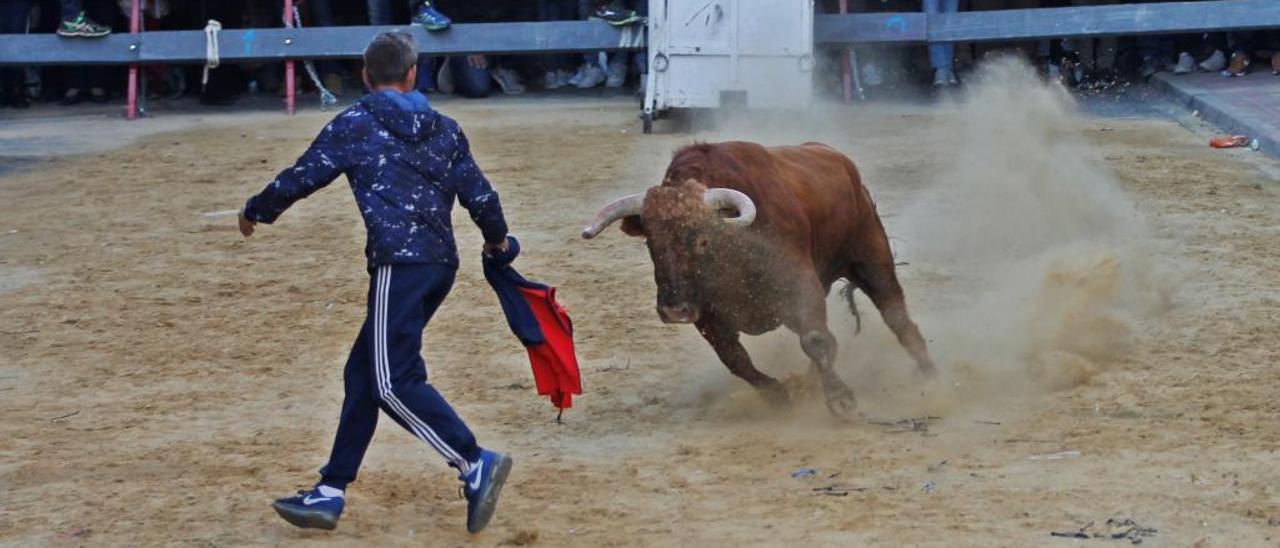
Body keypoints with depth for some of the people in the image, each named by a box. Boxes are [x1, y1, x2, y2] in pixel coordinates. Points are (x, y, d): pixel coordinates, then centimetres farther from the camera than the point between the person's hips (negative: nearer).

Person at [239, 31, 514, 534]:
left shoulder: (354, 125, 1)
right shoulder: (444, 129, 14)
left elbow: (301, 177, 5)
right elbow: (479, 194, 11)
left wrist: (255, 212, 23)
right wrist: (496, 239, 32)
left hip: (399, 265, -7)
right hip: (441, 264, 7)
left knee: (394, 382, -9)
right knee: (364, 372, 13)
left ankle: (476, 465, -22)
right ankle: (330, 493, 15)